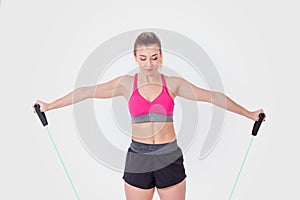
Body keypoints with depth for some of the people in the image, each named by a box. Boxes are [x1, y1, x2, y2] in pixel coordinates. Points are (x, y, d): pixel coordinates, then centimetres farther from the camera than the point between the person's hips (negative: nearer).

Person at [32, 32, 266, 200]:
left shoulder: (174, 83, 2)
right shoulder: (126, 83, 1)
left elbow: (212, 96, 2)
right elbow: (87, 92, 2)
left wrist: (249, 113, 3)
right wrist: (50, 106, 2)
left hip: (170, 158, 0)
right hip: (138, 159, 0)